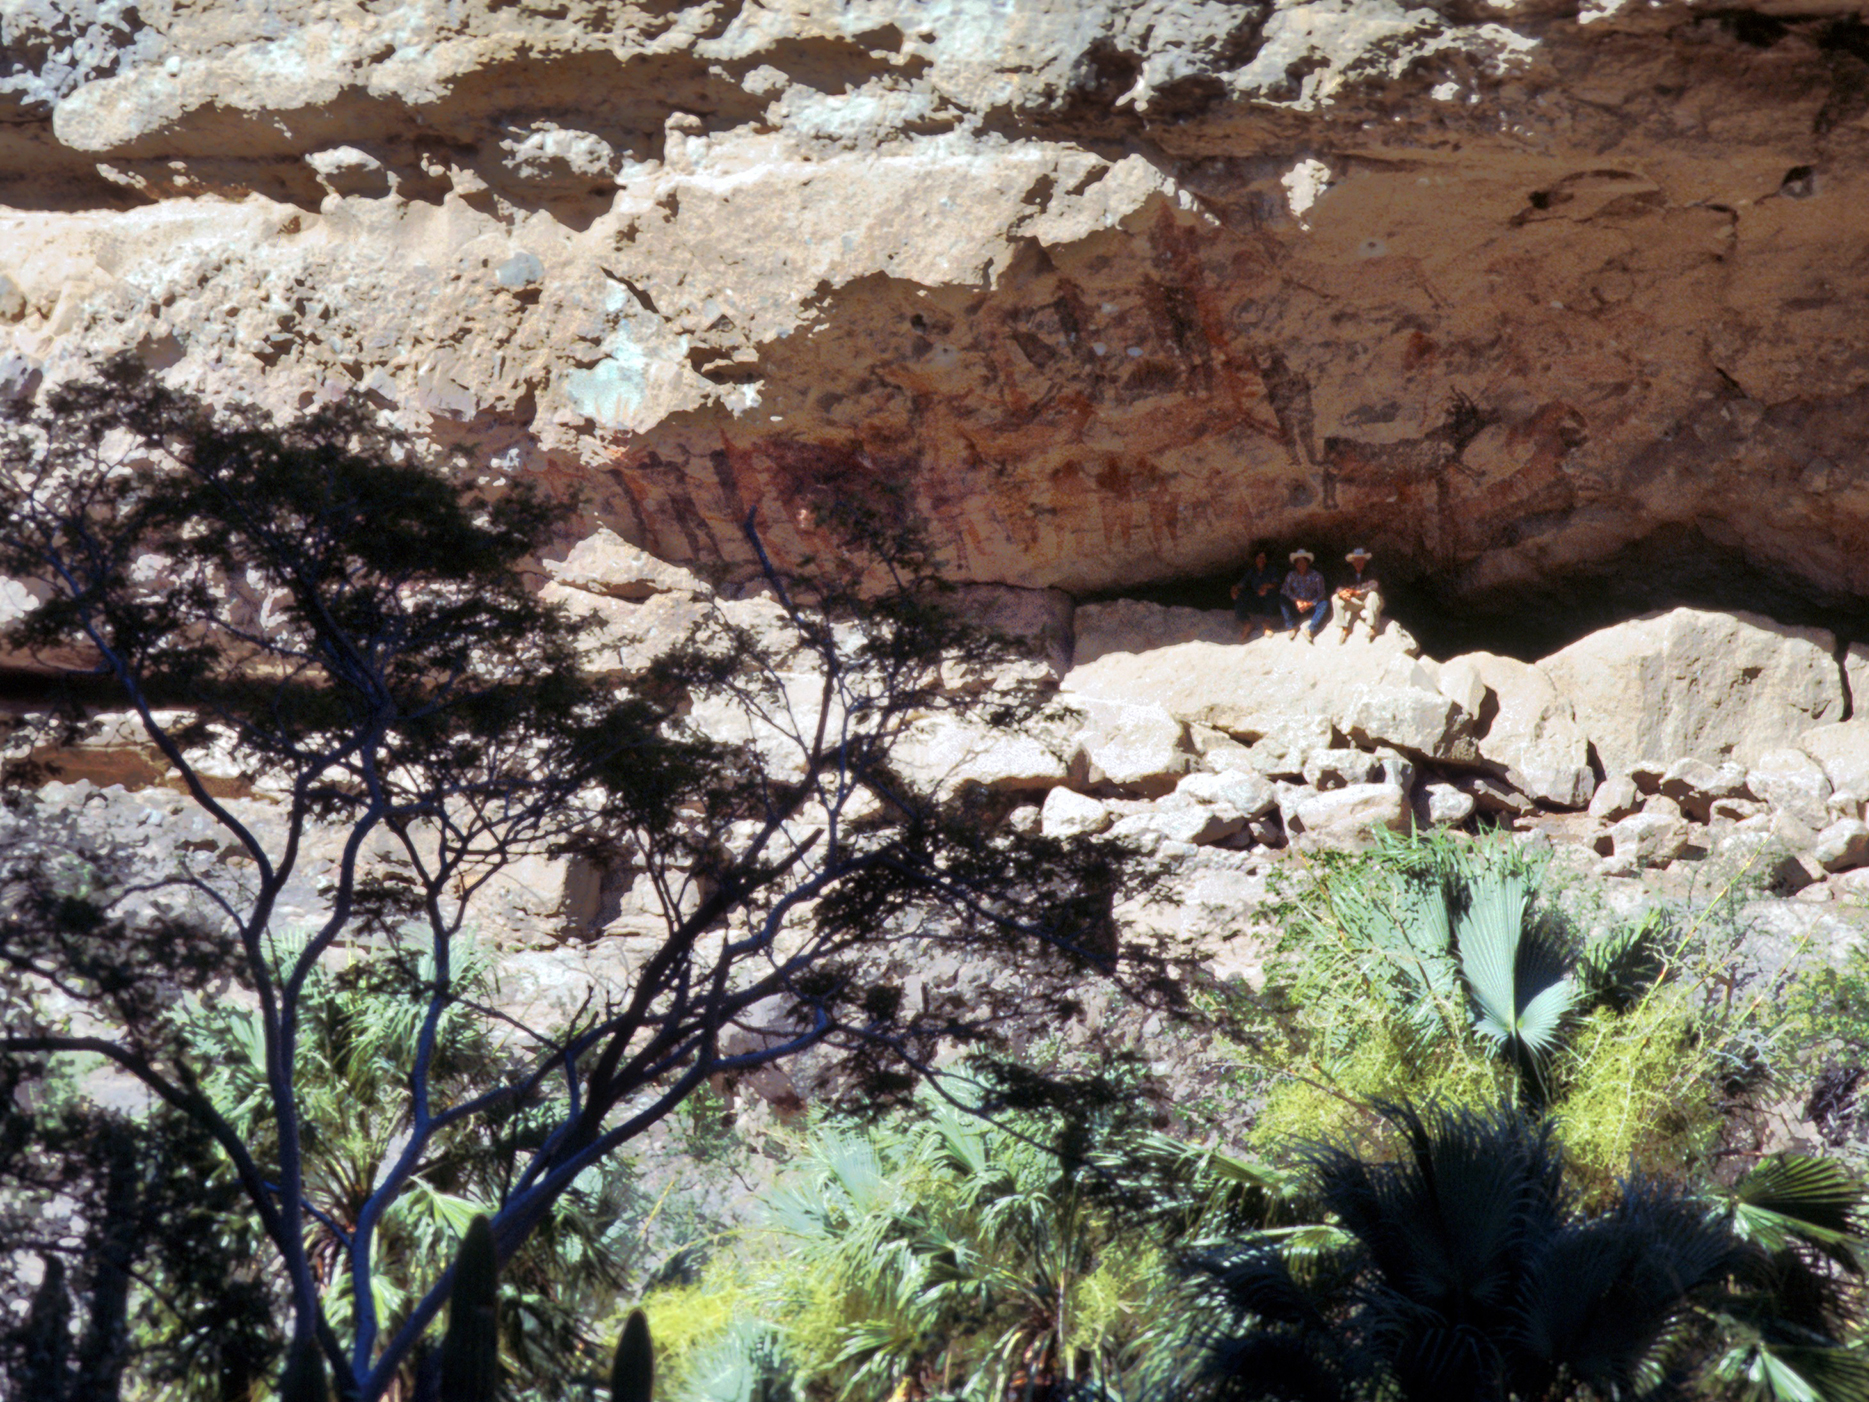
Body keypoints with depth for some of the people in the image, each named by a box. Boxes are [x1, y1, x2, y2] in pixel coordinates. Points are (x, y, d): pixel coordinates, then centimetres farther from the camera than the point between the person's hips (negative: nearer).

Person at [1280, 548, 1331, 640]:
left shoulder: (1316, 576, 5)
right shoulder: (1291, 576, 9)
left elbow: (1321, 594, -4)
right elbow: (1285, 591, -6)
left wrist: (1310, 603, -20)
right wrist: (1296, 601, -23)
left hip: (1311, 607, -1)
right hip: (1296, 608, 1)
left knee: (1324, 603, -30)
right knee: (1282, 599, -24)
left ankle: (1310, 630, -40)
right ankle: (1292, 627, -29)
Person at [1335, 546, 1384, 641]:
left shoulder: (1371, 573, -7)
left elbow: (1375, 586, -25)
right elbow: (1340, 587, -3)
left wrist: (1356, 592, -34)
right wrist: (1341, 593, -31)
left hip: (1370, 602, -4)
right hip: (1356, 603, 4)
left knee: (1373, 595, -38)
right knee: (1336, 598, -13)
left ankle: (1373, 628, -31)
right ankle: (1345, 629, -14)